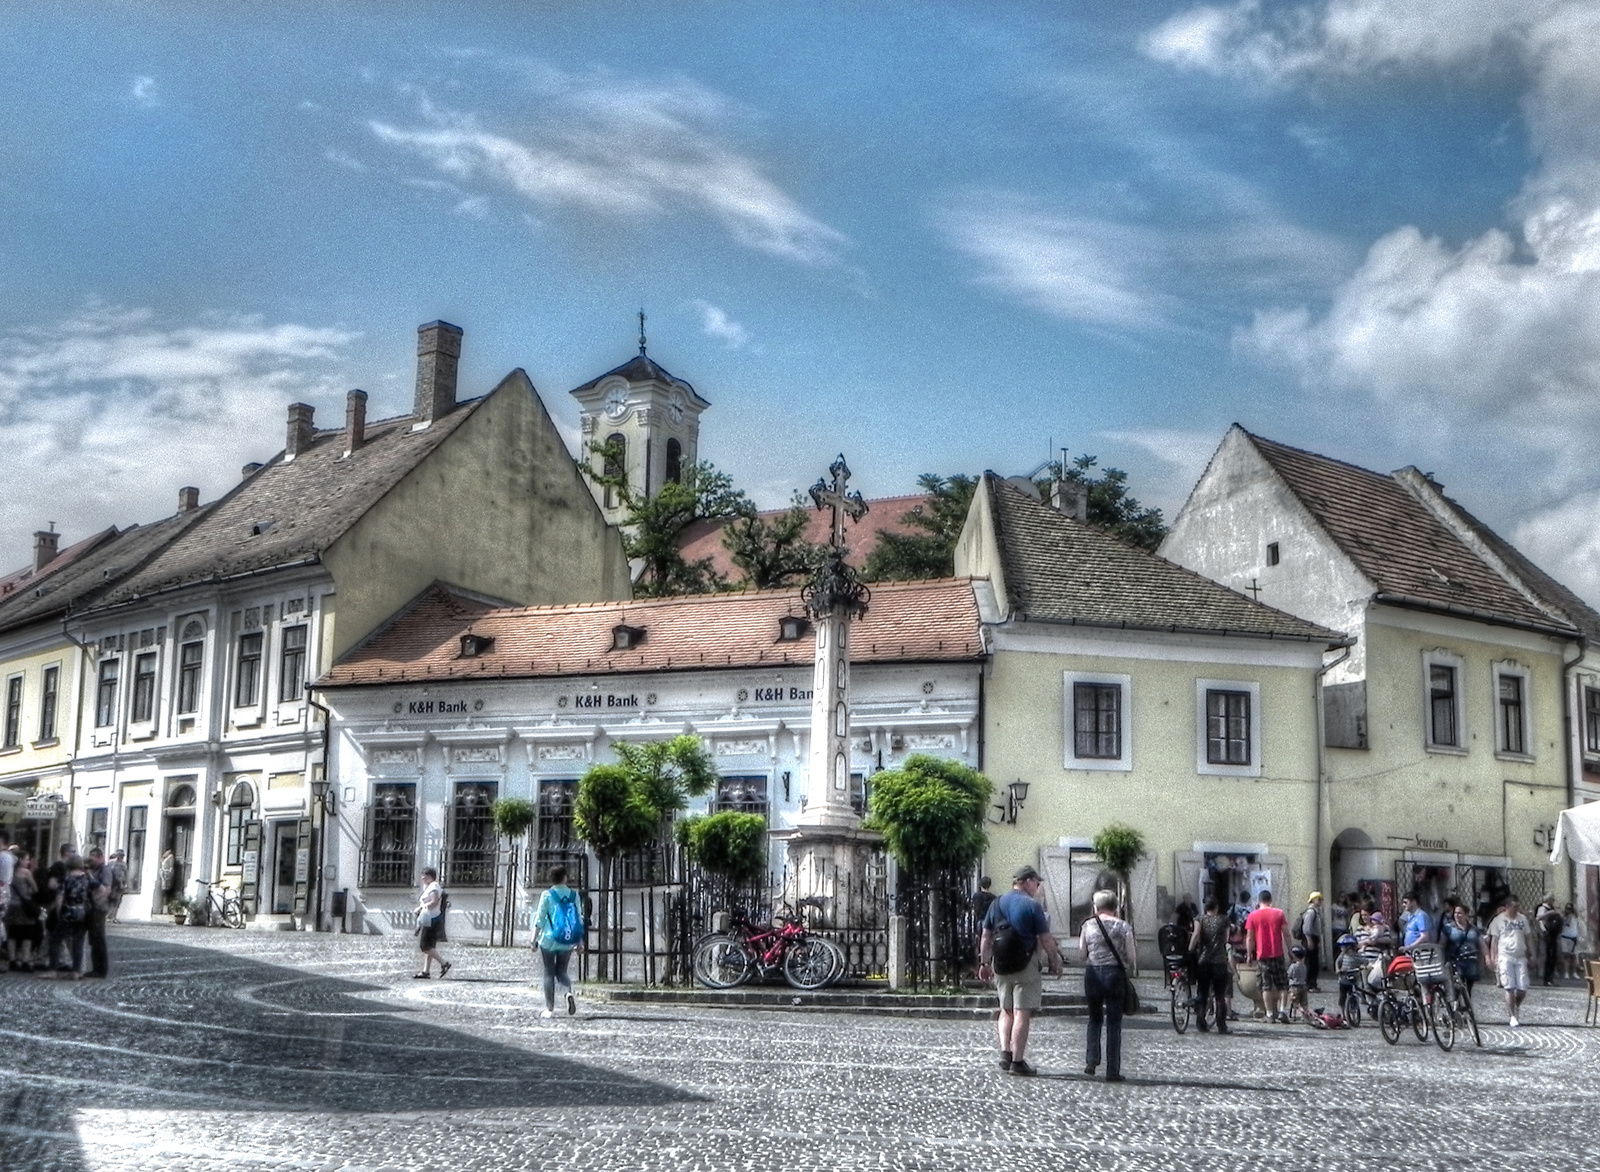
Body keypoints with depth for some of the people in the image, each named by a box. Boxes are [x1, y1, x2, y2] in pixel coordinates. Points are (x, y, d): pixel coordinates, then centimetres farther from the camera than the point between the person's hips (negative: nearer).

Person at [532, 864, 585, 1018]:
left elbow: (540, 919, -6)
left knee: (549, 973, 8)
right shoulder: (574, 895, 0)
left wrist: (534, 938, 1)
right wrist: (580, 941, 10)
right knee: (561, 971, 17)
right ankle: (569, 992, -13)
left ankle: (549, 1008, 7)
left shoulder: (547, 895, -7)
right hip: (567, 941, 2)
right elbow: (579, 918, 3)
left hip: (549, 940, -2)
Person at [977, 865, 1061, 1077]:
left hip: (1000, 965, 6)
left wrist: (984, 963, 17)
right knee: (1022, 1014, -1)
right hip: (1025, 964, -5)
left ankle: (1004, 1051, 6)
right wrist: (1055, 961, 4)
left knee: (1006, 1011, 18)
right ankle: (1017, 1060, 0)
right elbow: (1046, 939, -9)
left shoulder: (996, 904, 9)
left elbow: (986, 936, 11)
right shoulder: (1032, 905, -9)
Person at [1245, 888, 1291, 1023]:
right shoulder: (1279, 913, 1)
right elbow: (1286, 934, 0)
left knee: (1266, 986, 4)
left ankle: (1270, 1013, 2)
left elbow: (1249, 937, -1)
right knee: (1282, 984, 10)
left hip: (1262, 955, 0)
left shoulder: (1253, 916, 0)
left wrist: (1249, 954, 6)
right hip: (1278, 954, 0)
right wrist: (1288, 951, 8)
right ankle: (1282, 1009, -2)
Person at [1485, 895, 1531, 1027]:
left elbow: (1528, 937, 16)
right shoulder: (1499, 920, 1)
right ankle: (1513, 1017, -2)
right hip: (1505, 957, -3)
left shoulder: (1522, 919, 11)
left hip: (1521, 957, 3)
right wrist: (1493, 958, -4)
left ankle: (1515, 1006, 27)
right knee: (1509, 988, -6)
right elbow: (1494, 940, 2)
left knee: (1522, 989, -1)